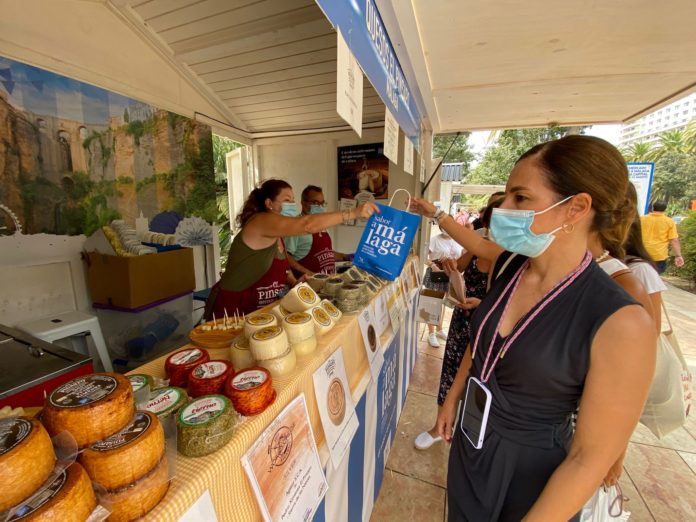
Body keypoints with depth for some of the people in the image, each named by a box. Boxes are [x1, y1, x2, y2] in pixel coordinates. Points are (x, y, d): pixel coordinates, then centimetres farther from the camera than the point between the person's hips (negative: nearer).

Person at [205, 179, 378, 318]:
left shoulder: (277, 236, 6)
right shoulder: (261, 221, -22)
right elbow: (307, 225, -37)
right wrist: (353, 212, -37)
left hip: (258, 309, 8)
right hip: (231, 309, -8)